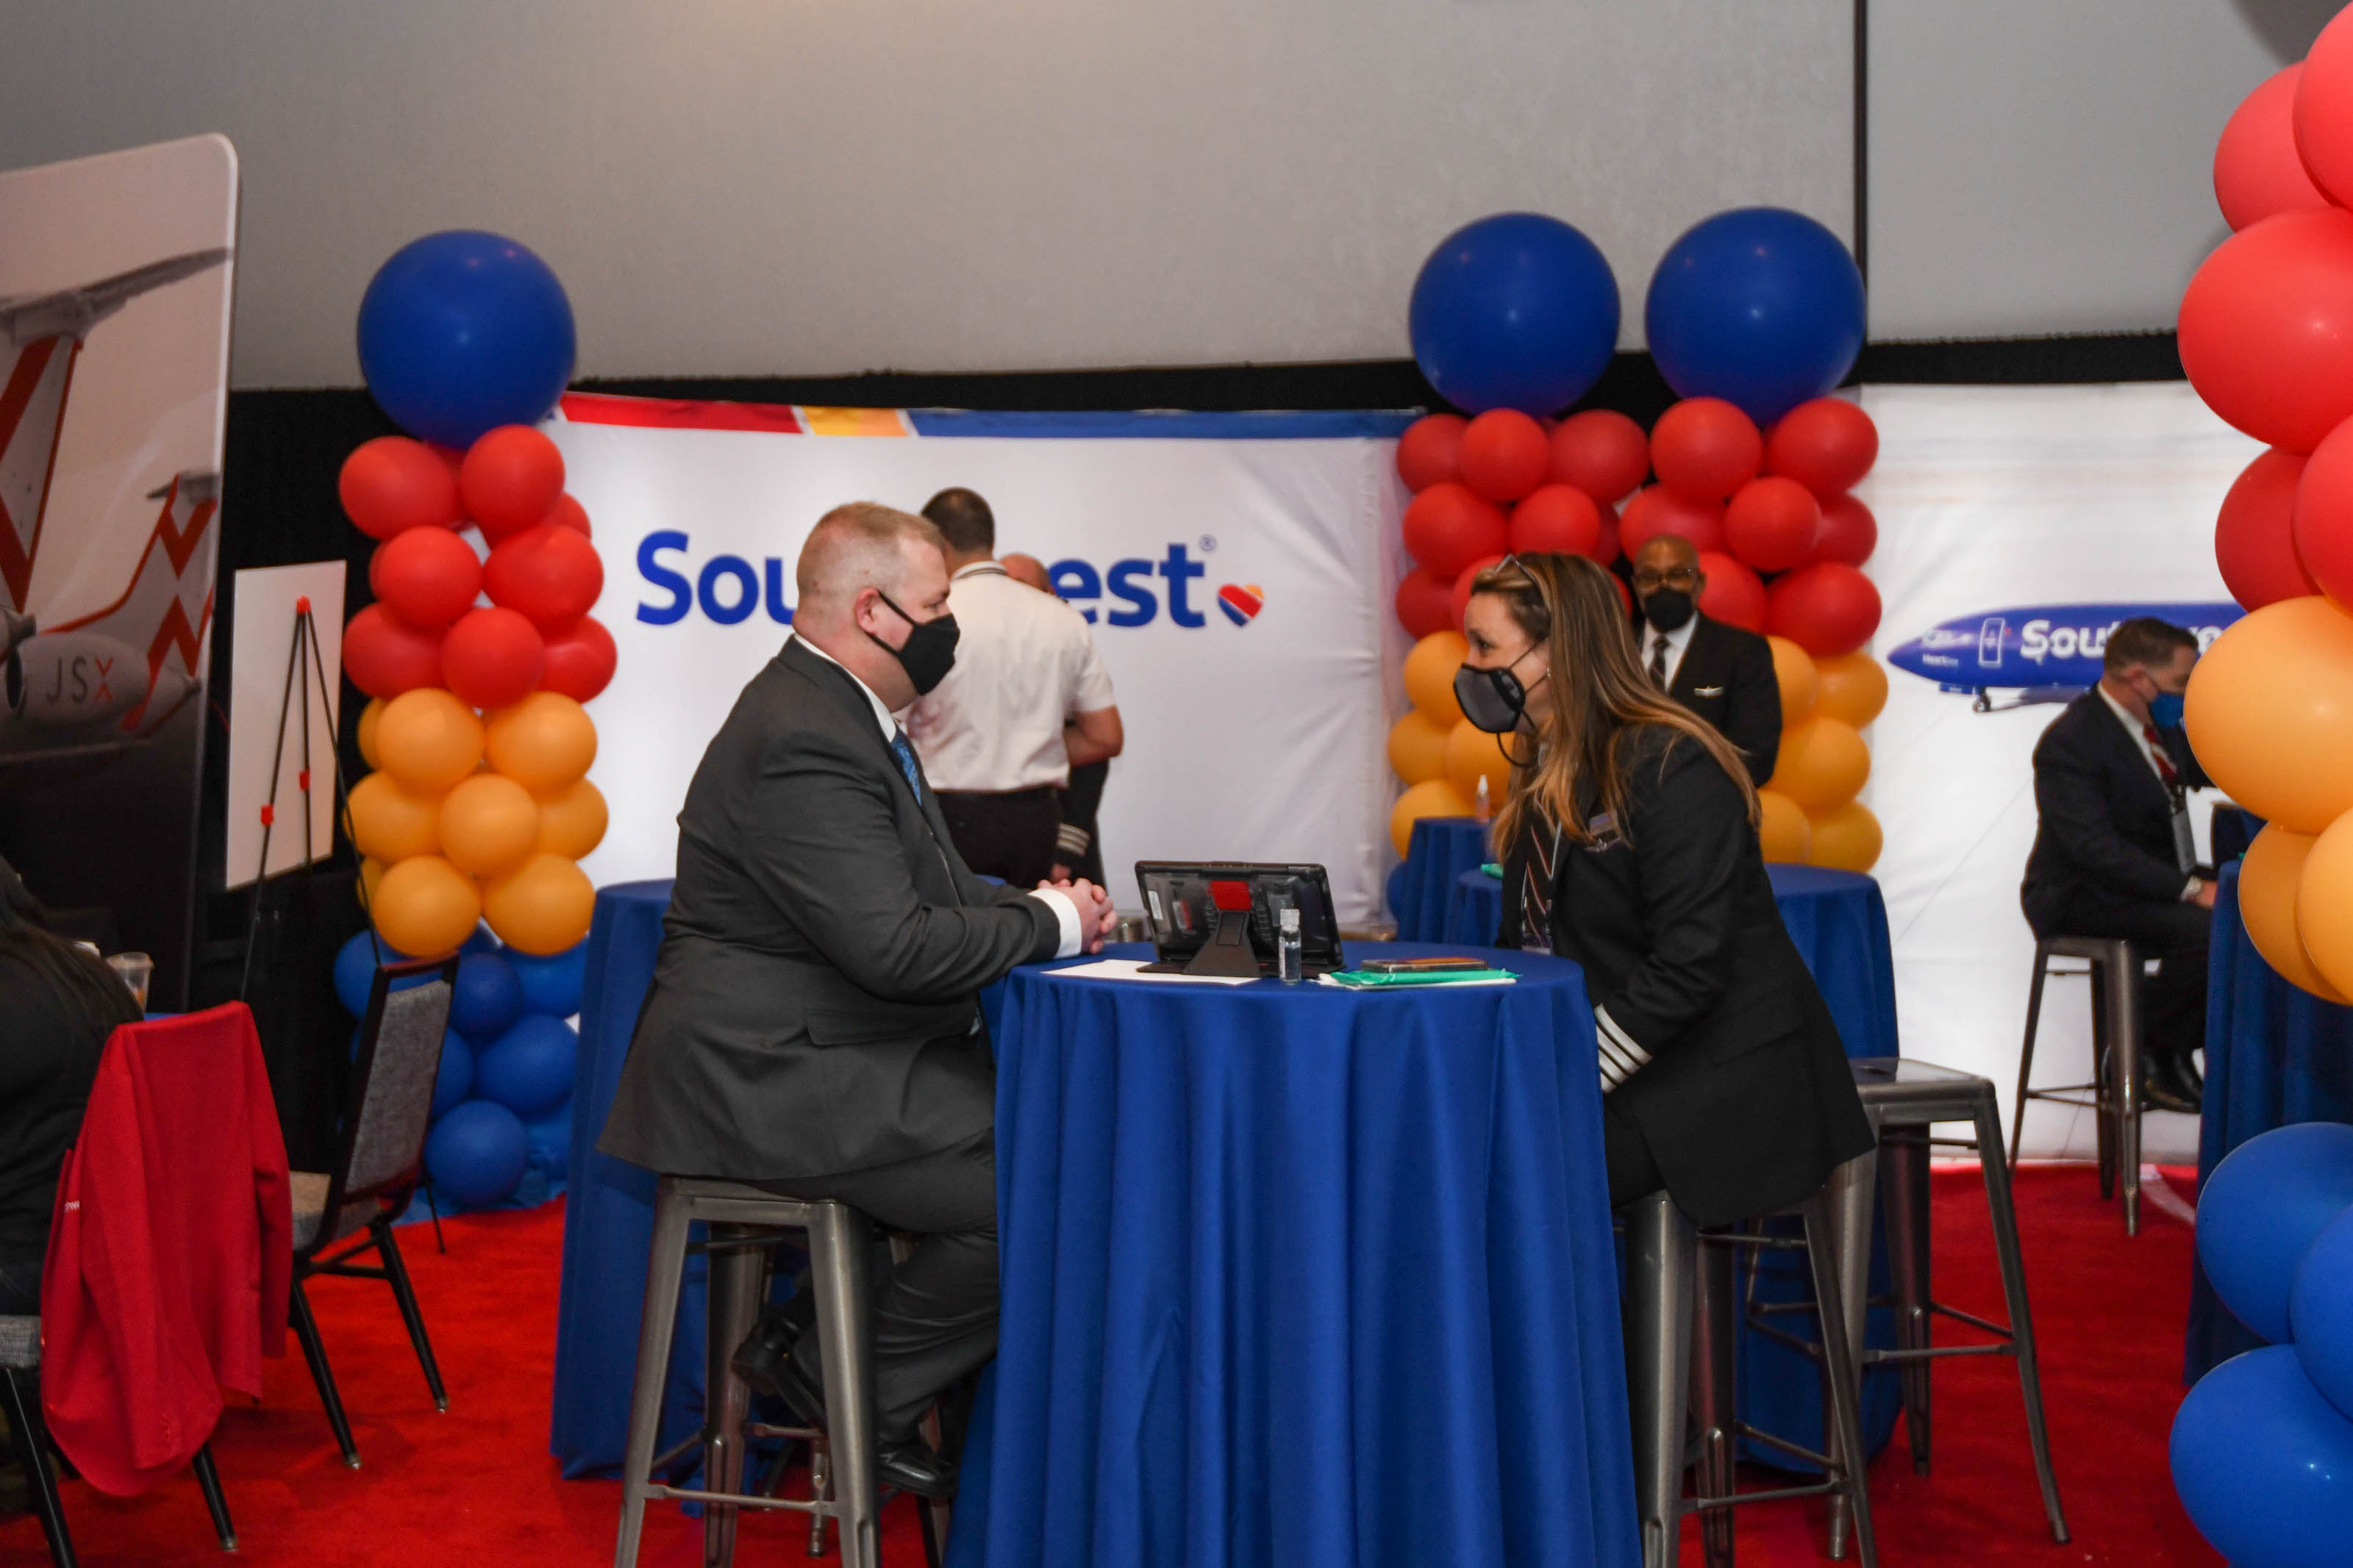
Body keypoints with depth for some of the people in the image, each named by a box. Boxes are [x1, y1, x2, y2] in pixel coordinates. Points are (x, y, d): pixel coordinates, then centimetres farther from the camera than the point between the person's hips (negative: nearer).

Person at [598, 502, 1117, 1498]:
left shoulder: (839, 711, 14)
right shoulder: (801, 742, -20)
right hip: (769, 1077, -11)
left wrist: (1032, 906, 3)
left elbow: (916, 890, 21)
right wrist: (1050, 924, -11)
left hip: (820, 1052, 11)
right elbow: (894, 947, -26)